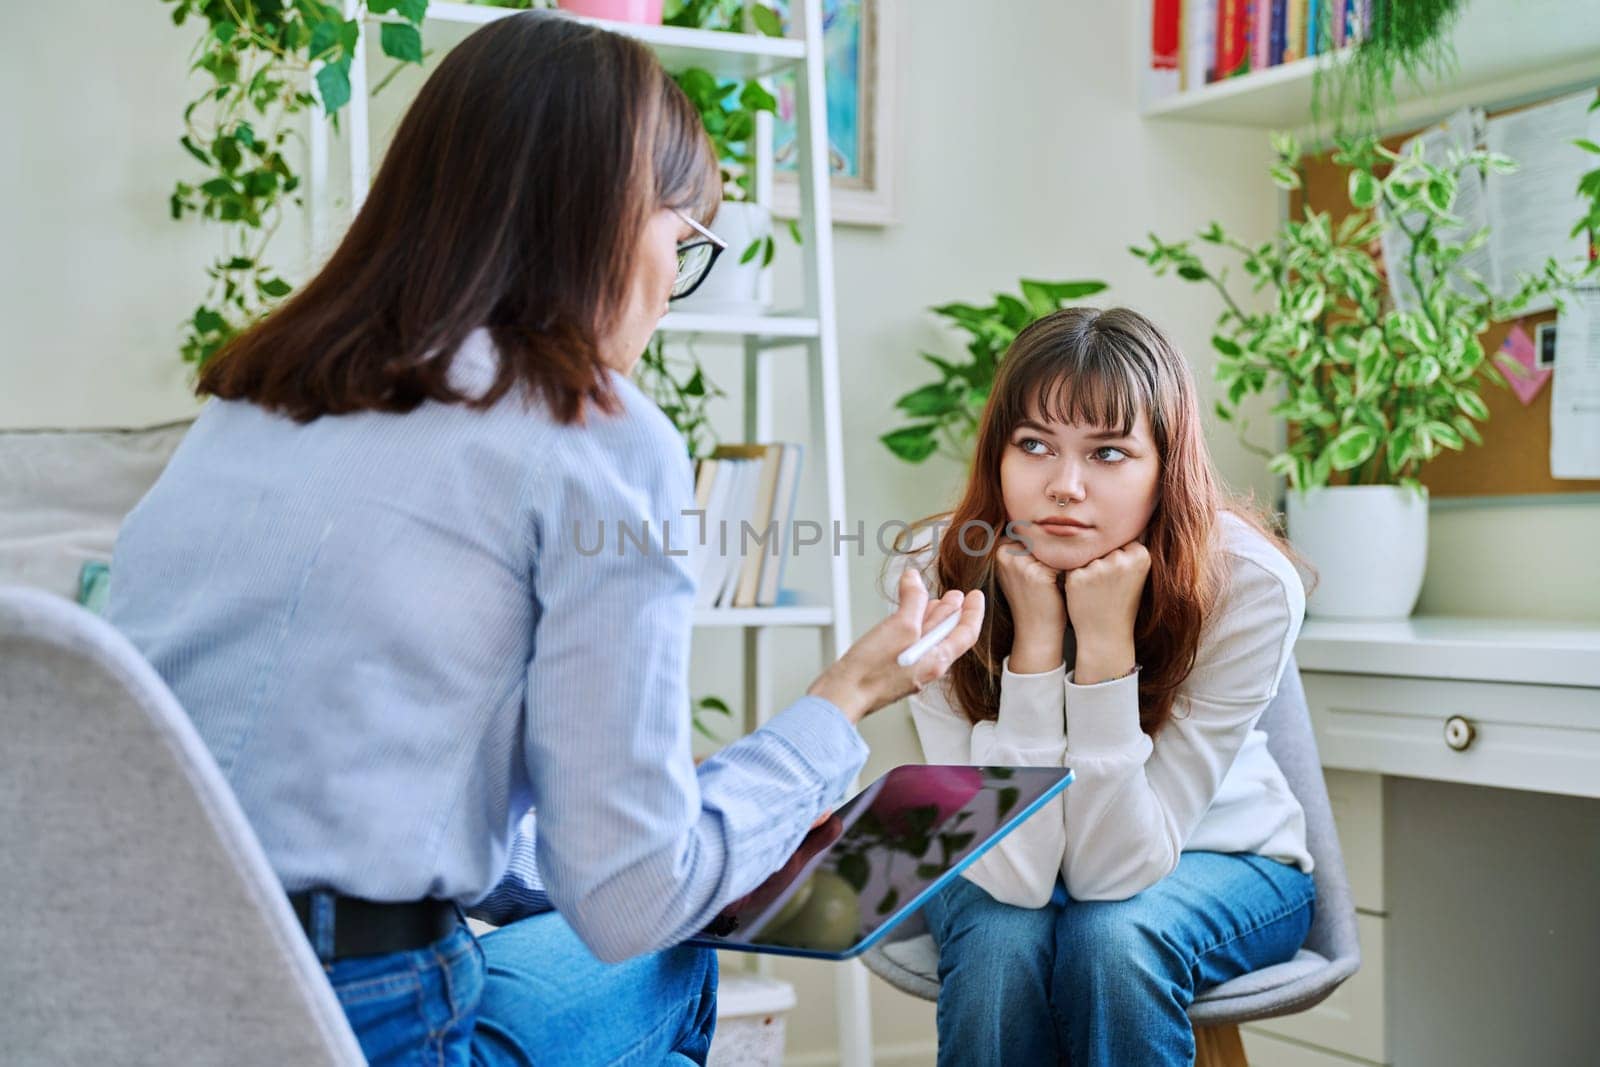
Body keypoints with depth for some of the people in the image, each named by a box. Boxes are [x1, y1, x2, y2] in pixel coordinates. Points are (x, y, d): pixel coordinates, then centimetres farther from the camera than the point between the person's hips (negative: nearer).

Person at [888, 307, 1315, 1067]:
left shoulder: (1250, 586, -27)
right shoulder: (936, 575, -24)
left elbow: (1113, 868, -27)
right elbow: (1016, 872, -28)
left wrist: (1107, 639, -37)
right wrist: (1036, 636, -35)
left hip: (1215, 863, 0)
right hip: (1002, 872, 1)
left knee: (1113, 935, -32)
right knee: (1001, 940, -32)